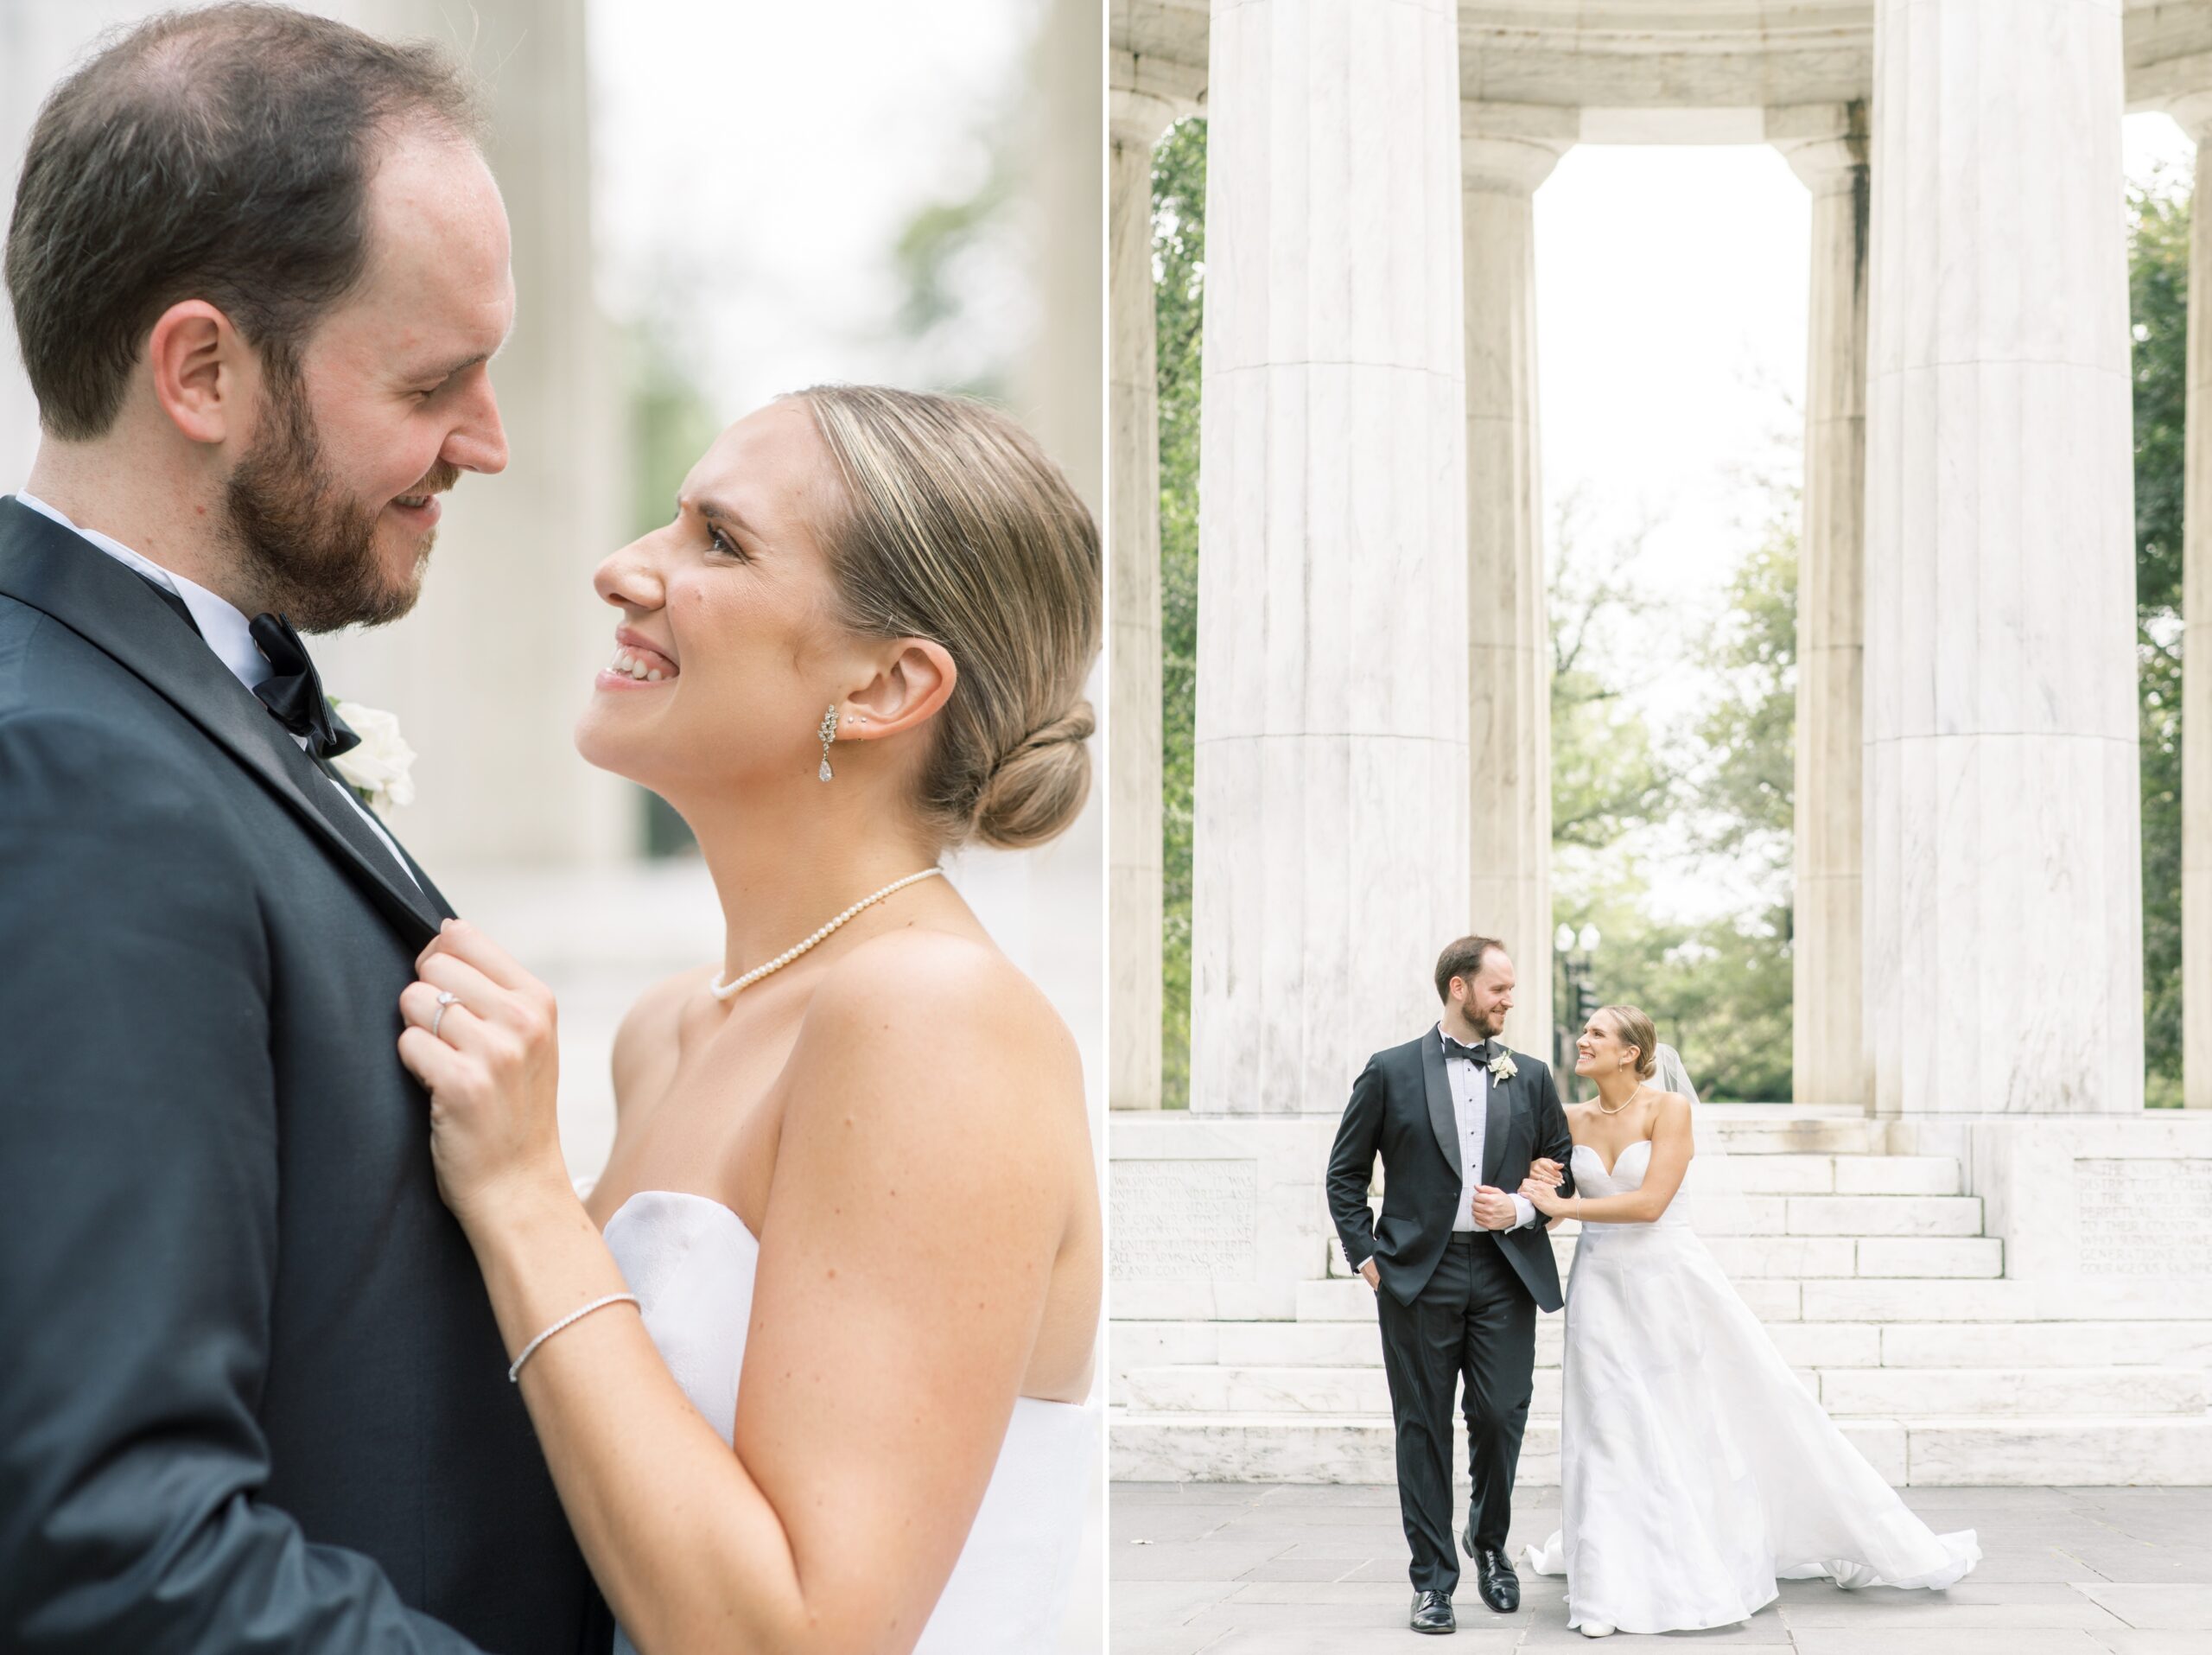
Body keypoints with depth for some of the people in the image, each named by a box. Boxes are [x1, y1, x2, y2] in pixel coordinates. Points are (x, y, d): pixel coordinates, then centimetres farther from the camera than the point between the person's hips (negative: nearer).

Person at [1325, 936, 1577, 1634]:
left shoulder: (1532, 1076, 11)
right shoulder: (1390, 1072, 3)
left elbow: (1564, 1170, 15)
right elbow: (1345, 1174, 7)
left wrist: (1522, 1209, -4)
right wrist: (1365, 1256, -1)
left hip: (1505, 1273, 2)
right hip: (1417, 1276, -2)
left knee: (1501, 1416, -3)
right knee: (1423, 1427, 2)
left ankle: (1488, 1539, 25)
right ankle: (1433, 1579, 11)